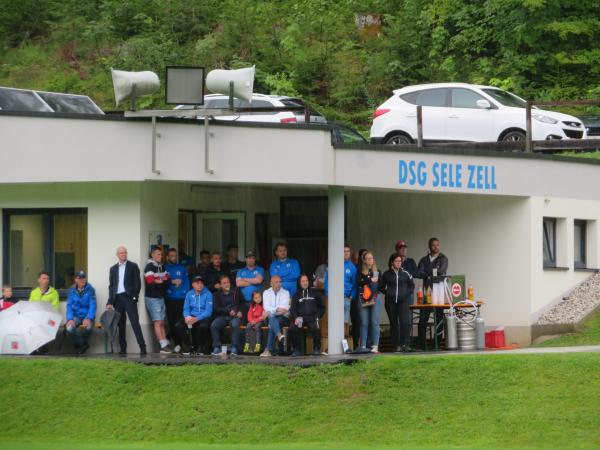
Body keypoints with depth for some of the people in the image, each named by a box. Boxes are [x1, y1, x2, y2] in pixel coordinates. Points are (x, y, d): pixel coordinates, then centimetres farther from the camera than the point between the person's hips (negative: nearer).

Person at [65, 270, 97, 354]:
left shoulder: (90, 289, -2)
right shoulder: (72, 290, 4)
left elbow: (92, 306, -9)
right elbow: (69, 306, 0)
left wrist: (89, 318, -25)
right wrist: (70, 319, -17)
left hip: (87, 315, -2)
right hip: (75, 315, 2)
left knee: (88, 326, -37)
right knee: (69, 328, -31)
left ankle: (83, 343, -3)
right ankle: (82, 344, -4)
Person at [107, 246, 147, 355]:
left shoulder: (133, 266, 7)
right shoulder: (113, 269, 17)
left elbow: (137, 282, 1)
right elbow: (111, 286, 14)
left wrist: (135, 296, -10)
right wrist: (110, 302, 6)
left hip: (129, 297, -4)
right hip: (117, 299, 4)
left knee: (135, 322, -12)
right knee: (120, 325, 4)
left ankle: (142, 347, -16)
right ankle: (123, 348, 7)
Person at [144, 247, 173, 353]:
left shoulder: (162, 267, 15)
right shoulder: (149, 267, -9)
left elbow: (168, 280, 7)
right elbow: (151, 283, -18)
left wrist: (159, 281, -10)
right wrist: (163, 282, -5)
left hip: (161, 297, 7)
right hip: (152, 298, -7)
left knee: (162, 322, 8)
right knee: (158, 322, -10)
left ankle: (166, 344, 8)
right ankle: (163, 345, -15)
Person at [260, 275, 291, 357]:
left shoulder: (285, 293, 7)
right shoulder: (266, 293, 12)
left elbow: (285, 308, -7)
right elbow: (266, 307, -3)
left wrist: (270, 311, -19)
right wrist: (277, 309, -20)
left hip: (283, 317, -1)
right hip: (270, 317, 1)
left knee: (272, 325, -32)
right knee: (271, 317, -36)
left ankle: (269, 350, -36)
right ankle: (279, 335, -58)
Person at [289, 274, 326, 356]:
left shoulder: (315, 292, 15)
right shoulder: (297, 295, 18)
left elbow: (322, 306, 15)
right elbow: (293, 309, 11)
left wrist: (317, 317, -1)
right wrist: (296, 318, -9)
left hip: (312, 317, -2)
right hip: (300, 318, 2)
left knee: (316, 328, -34)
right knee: (292, 329, -27)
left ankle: (317, 349, -15)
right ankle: (297, 349, -12)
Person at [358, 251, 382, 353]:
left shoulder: (377, 272, 10)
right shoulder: (361, 272, 8)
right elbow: (359, 283, -9)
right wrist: (370, 280, -13)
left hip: (375, 299, 0)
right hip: (363, 300, 0)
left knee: (375, 323, -5)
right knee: (364, 323, 0)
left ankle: (375, 346, -8)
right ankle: (363, 346, 2)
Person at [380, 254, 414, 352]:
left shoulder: (405, 273, 6)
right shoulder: (386, 274, 5)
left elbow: (411, 285, 15)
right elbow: (381, 287, 13)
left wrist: (406, 293, 0)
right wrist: (387, 293, 0)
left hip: (403, 301, -1)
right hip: (391, 302, 1)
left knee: (405, 322, -15)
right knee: (394, 324, 4)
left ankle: (405, 344, -15)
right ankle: (396, 345, 8)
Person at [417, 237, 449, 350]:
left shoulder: (443, 259, 7)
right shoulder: (424, 260, 17)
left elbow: (441, 271, -9)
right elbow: (419, 273, 1)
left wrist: (427, 273, -4)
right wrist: (431, 276, -13)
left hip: (439, 291, -3)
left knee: (439, 319, -5)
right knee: (423, 319, -4)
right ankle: (421, 345, -3)